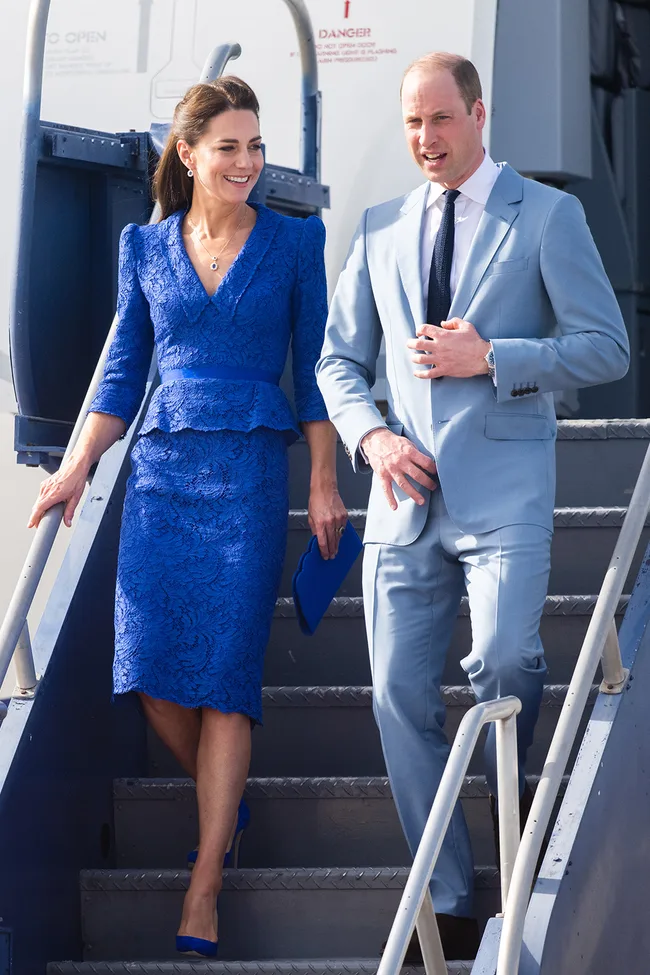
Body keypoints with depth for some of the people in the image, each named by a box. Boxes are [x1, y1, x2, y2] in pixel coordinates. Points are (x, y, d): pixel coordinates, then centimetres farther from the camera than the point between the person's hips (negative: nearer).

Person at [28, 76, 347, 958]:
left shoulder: (293, 242, 5)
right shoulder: (145, 246, 10)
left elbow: (313, 369, 6)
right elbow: (123, 373, 14)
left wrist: (324, 483, 1)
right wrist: (76, 469, 7)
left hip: (251, 472, -2)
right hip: (162, 471, 2)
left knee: (225, 674, -7)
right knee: (151, 668, -8)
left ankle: (205, 886, -4)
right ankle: (226, 806, 20)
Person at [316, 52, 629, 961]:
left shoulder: (548, 215, 3)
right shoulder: (380, 227, 15)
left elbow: (607, 347, -1)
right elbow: (339, 358, 17)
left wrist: (490, 357, -12)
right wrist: (371, 435, -2)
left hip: (502, 486, -4)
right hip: (406, 492, 4)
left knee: (503, 656, -25)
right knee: (400, 694, 1)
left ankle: (514, 795, 7)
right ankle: (448, 906, 10)